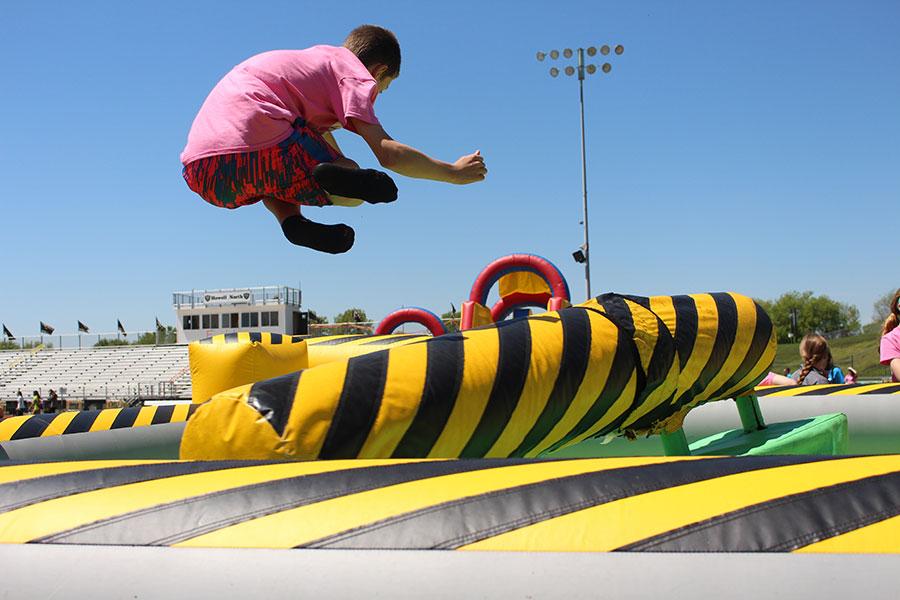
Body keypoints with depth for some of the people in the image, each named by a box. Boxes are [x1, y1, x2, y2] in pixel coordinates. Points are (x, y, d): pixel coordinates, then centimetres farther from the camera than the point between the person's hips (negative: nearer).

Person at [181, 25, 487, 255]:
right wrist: (453, 172, 9)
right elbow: (387, 152, -2)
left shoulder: (315, 58, 34)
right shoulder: (353, 73, 10)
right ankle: (332, 176, -23)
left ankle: (290, 219, 6)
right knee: (353, 193, 11)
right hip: (259, 147, -7)